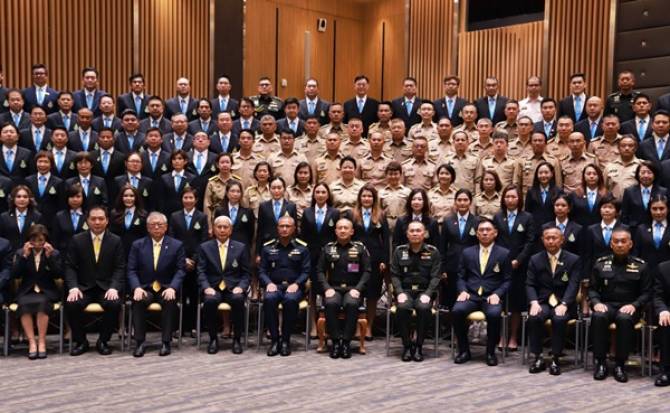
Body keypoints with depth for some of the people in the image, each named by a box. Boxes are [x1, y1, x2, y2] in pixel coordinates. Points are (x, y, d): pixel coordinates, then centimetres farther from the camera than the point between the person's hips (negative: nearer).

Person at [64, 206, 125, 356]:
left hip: (106, 288, -1)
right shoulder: (77, 240, 5)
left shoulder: (116, 241, 4)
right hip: (83, 287, 1)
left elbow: (120, 268, 0)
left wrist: (114, 288, -17)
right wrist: (73, 287, -15)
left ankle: (103, 341, -7)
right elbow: (70, 266, 2)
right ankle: (80, 341, -5)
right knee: (71, 304, -29)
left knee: (114, 304, -32)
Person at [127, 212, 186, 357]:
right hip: (145, 288, 1)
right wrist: (137, 288, -16)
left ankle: (166, 342, -22)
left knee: (170, 301, -33)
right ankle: (139, 342, -21)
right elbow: (131, 270, 3)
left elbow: (180, 270, 0)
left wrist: (172, 288, -18)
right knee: (138, 300, -32)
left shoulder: (176, 245, 6)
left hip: (167, 288, -1)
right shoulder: (137, 245, 9)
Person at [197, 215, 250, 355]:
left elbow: (246, 273, 9)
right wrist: (206, 287, -15)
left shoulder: (240, 248, 11)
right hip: (213, 288, 0)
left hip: (233, 289, 0)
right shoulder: (204, 247, 10)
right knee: (210, 300, -34)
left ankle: (237, 339, -17)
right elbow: (201, 272, 3)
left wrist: (241, 287, -10)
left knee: (238, 299, -34)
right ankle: (213, 339, -14)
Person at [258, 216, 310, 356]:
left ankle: (286, 340, -22)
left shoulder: (302, 247, 8)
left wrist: (296, 284, -13)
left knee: (290, 300, -36)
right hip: (274, 285, 1)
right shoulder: (267, 247, 12)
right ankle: (275, 339, -23)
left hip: (294, 286, -1)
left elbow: (306, 271, 5)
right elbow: (261, 270, 10)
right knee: (269, 299, -34)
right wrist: (269, 283, -10)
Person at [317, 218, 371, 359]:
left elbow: (367, 271, 3)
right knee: (331, 303, -33)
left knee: (352, 304, -34)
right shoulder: (328, 248, 11)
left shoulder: (360, 248, 7)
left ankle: (346, 341, -24)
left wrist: (358, 289, -11)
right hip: (333, 288, 1)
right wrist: (327, 288, -8)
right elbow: (320, 271, 8)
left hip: (353, 288, -1)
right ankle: (336, 340, -21)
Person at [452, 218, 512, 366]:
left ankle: (490, 352, -13)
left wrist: (496, 294, -11)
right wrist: (463, 291, -6)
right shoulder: (467, 252, 14)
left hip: (491, 297, -2)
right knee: (457, 310, -29)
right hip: (471, 295, 2)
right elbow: (461, 277, 14)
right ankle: (464, 351, -12)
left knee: (494, 314, -35)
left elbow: (507, 280, 6)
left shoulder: (504, 253, 8)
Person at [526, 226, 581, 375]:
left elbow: (573, 285, -6)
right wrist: (534, 302, -15)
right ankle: (538, 358, -17)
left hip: (563, 303, -1)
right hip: (542, 302, 2)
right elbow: (530, 284, 4)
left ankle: (555, 359, -20)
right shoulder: (535, 260, 10)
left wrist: (563, 304, -22)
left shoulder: (573, 260, 5)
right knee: (534, 317, -30)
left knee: (559, 319, -34)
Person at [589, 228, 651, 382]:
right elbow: (592, 288, 11)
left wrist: (634, 305, -13)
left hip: (628, 307, -1)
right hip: (606, 304, 1)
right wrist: (596, 302, -9)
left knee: (625, 319, -37)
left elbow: (646, 292, 5)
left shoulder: (640, 266, 7)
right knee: (598, 317, -34)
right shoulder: (600, 263, 11)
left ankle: (620, 364, -25)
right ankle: (600, 362, -24)